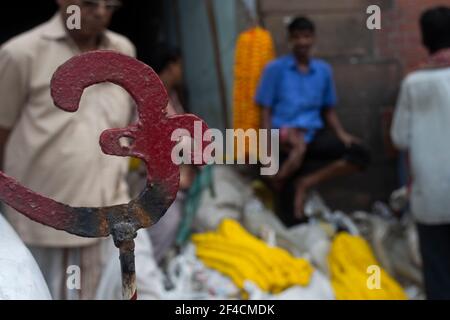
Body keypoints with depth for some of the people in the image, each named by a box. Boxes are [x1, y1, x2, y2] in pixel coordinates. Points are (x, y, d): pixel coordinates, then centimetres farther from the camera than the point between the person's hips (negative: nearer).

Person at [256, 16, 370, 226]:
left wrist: (341, 134, -1)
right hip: (284, 139, -3)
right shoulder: (275, 68, -1)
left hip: (314, 134, 4)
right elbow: (266, 112, -2)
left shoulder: (324, 70, 11)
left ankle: (306, 183, -13)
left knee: (360, 154, -16)